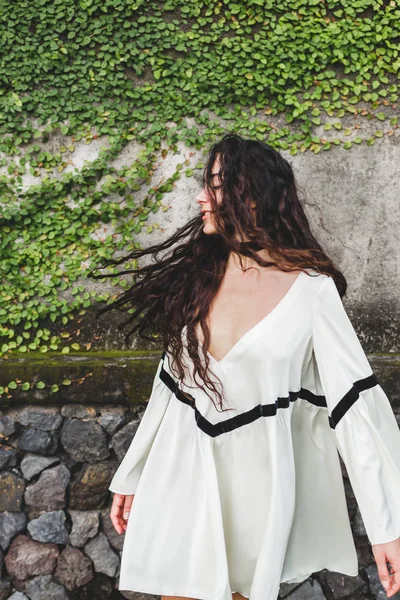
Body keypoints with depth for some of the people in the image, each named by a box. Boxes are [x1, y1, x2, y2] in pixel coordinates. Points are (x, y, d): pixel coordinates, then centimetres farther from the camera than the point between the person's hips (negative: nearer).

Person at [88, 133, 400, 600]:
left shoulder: (311, 289, -12)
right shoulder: (198, 274, -1)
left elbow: (355, 400, -14)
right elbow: (173, 380, 7)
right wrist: (132, 476, 10)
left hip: (258, 474, -3)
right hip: (184, 470, 3)